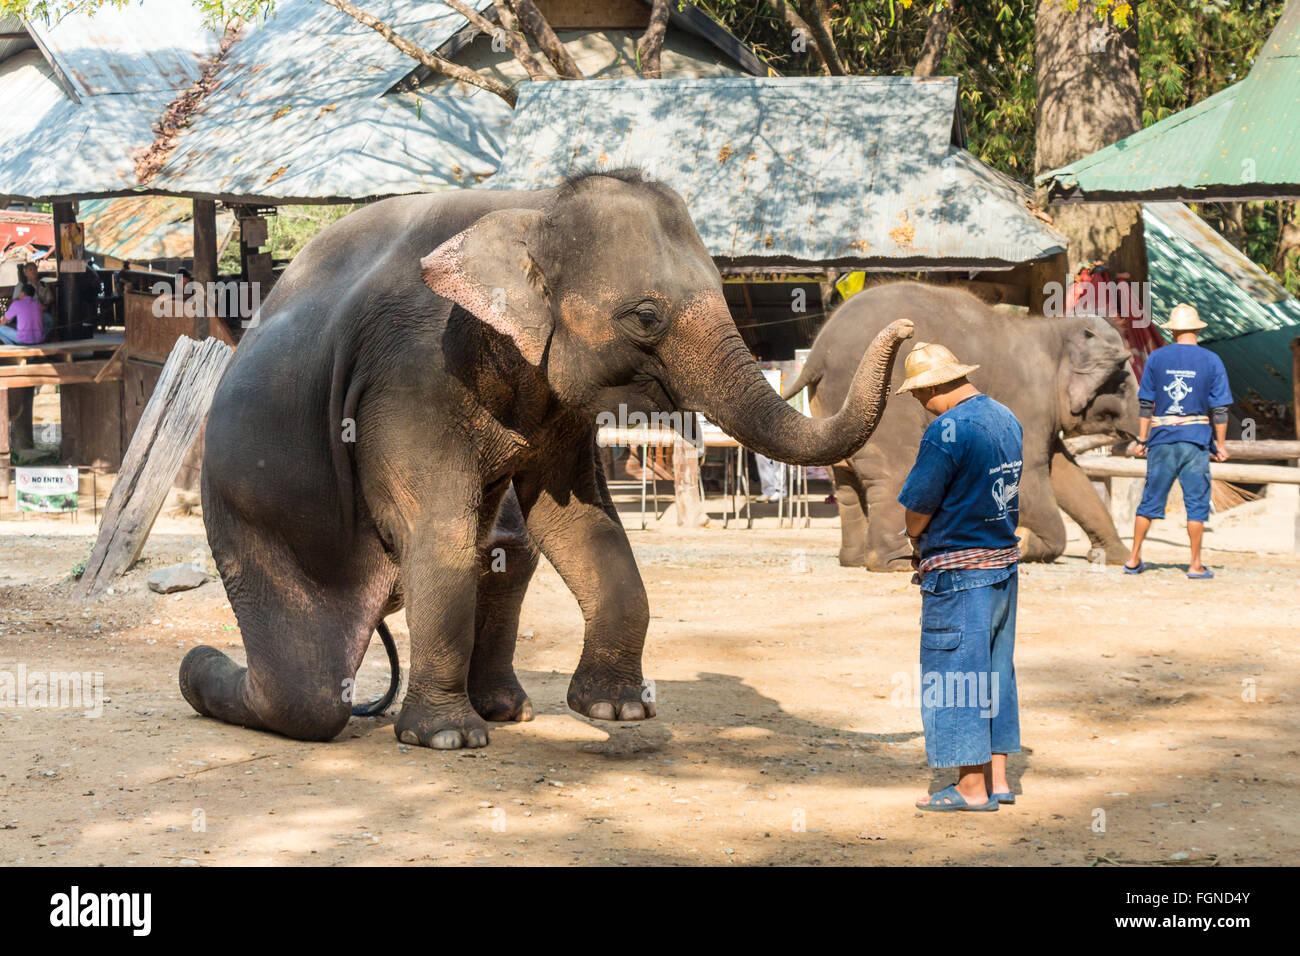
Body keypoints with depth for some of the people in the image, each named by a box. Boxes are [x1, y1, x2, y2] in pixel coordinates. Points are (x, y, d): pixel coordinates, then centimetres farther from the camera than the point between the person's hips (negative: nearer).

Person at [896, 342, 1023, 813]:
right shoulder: (1007, 419, 8)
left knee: (956, 674, 0)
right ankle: (997, 777, 19)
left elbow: (916, 508, -15)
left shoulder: (948, 430, -19)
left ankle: (972, 787, 3)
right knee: (994, 671, 15)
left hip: (959, 570, -9)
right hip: (1005, 561, 9)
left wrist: (917, 541, 7)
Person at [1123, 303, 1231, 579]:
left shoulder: (1157, 357, 3)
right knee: (1196, 502, 3)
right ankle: (1195, 565, 4)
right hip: (1195, 439, -2)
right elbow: (1219, 408, -2)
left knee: (1151, 499, 9)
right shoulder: (1211, 360, 0)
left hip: (1161, 438, 2)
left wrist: (1142, 439, 8)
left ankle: (1134, 559, 13)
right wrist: (1221, 443, 5)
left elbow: (1145, 404, 3)